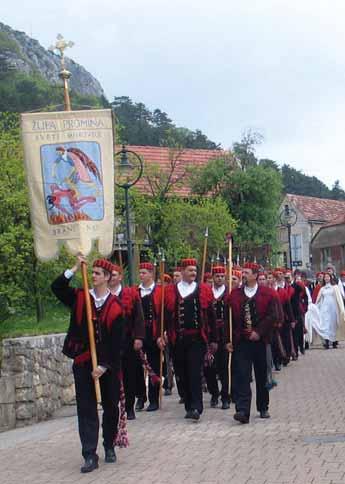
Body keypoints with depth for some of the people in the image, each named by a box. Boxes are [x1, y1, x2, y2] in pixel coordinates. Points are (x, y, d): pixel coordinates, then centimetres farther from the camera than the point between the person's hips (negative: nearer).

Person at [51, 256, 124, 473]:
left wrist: (105, 365, -13)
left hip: (109, 364, -1)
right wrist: (75, 269, -18)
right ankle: (90, 456, -2)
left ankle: (109, 446, 31)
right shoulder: (80, 297, 2)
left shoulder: (115, 305, -7)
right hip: (83, 362, 1)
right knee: (86, 409, -3)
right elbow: (57, 288, -11)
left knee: (111, 406, 12)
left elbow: (117, 341, -8)